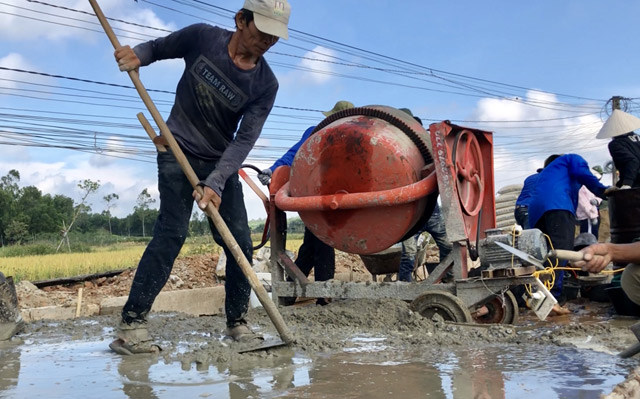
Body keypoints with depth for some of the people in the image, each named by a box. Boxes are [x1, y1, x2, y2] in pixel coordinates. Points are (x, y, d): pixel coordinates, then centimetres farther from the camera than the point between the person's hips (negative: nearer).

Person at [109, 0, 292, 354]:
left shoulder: (265, 84, -10)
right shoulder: (201, 37, -11)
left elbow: (244, 139, -16)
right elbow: (159, 47, 8)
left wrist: (215, 183, -27)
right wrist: (136, 55, -15)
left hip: (221, 164, 3)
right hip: (178, 152, -3)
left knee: (240, 242, -4)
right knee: (172, 232, -18)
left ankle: (237, 322, 11)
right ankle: (131, 323, -16)